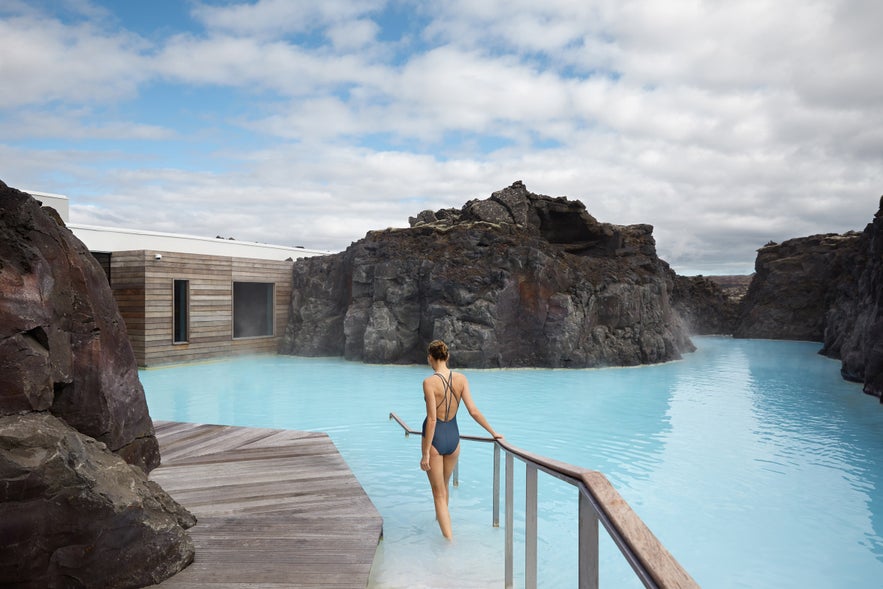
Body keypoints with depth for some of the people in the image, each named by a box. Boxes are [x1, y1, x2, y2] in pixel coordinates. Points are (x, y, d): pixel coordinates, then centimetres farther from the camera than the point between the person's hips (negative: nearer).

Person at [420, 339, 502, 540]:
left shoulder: (429, 382, -18)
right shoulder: (461, 379, -5)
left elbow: (432, 419, -20)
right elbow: (473, 411, -7)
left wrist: (425, 453, -15)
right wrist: (493, 433, 5)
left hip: (435, 438, -5)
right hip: (453, 437, 5)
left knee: (438, 494, 5)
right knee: (443, 486, 29)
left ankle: (449, 540, -2)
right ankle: (440, 519, 51)